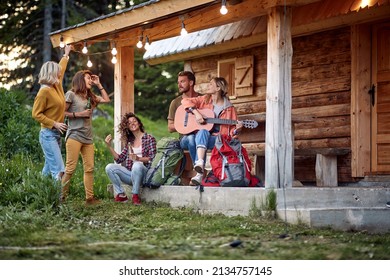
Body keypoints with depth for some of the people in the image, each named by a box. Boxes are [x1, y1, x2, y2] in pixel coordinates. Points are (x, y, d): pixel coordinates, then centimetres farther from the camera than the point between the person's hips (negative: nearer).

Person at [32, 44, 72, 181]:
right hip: (48, 134, -9)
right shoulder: (44, 91, -14)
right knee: (58, 169, -15)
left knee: (49, 168, 9)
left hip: (56, 134, 9)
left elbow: (61, 69, 29)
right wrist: (54, 124, -17)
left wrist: (66, 55, 39)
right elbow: (36, 114, -14)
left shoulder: (56, 86, 9)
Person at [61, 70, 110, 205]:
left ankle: (89, 197, 4)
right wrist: (78, 114, -11)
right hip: (74, 136, -7)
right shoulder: (71, 94, 0)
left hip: (88, 138, 7)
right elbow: (62, 112, -4)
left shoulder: (91, 97, 19)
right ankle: (61, 197, -6)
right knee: (70, 168, -10)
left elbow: (106, 100, 20)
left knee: (89, 168, 2)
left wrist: (99, 84, 18)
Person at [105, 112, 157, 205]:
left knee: (137, 165, -39)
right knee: (109, 167, -17)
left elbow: (152, 158, -6)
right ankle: (121, 195, -14)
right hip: (130, 174, 5)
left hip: (144, 173, -5)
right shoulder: (129, 142, 19)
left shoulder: (149, 138, 5)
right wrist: (109, 146, 4)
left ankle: (135, 195, -27)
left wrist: (138, 158, -21)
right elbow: (119, 159, 11)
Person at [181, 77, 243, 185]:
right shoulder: (205, 100, 12)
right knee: (203, 132, -35)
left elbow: (231, 130, 7)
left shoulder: (229, 108, 6)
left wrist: (236, 130, -17)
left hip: (217, 138, -2)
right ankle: (200, 163, -53)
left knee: (199, 141, -34)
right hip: (200, 135, 2)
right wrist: (196, 113, -12)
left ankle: (199, 174, -46)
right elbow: (185, 101, 2)